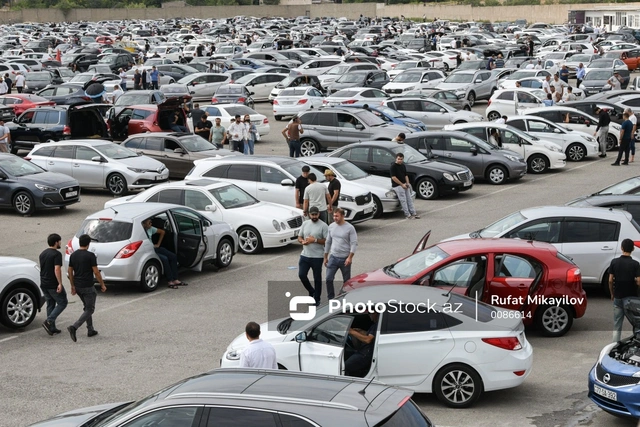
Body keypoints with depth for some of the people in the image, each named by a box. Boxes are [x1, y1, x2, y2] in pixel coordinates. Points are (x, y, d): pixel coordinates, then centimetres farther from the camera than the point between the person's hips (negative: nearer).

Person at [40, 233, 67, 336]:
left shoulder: (43, 253, 12)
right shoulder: (57, 254, -15)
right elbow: (57, 269, -24)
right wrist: (60, 283, -24)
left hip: (44, 284, 8)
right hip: (53, 285, -8)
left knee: (50, 304, 14)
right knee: (62, 302, 3)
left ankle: (52, 328, 13)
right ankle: (49, 321, -11)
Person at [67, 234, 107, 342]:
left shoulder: (73, 255, 4)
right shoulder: (90, 255, -14)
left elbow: (70, 271, 8)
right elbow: (96, 272, -13)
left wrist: (73, 286, 15)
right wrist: (102, 285, -3)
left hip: (78, 286, 7)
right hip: (88, 287, -7)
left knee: (87, 307, 21)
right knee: (89, 309, -1)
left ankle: (90, 330, 22)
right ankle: (74, 327, -19)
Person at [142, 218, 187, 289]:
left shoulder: (150, 229, 6)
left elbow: (162, 232, 21)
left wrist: (158, 244, 16)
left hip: (154, 248, 9)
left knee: (173, 256, -3)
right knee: (164, 259, -27)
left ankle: (175, 280, -2)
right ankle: (170, 282, -21)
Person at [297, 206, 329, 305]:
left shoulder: (323, 226, -9)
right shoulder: (305, 224, 7)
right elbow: (299, 237, 13)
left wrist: (315, 240, -22)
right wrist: (302, 241, -10)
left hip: (317, 257, -5)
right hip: (305, 255, 5)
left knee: (317, 278, 4)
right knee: (301, 275, 1)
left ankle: (317, 299, 16)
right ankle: (311, 291, 25)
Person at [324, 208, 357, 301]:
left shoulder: (350, 228, -9)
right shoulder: (331, 227, 5)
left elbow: (354, 243, -11)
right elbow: (328, 242, 13)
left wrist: (350, 257, -19)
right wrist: (325, 257, 13)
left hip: (345, 258, -4)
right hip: (333, 257, 4)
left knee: (346, 281, 7)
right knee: (329, 279, -6)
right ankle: (330, 298, 4)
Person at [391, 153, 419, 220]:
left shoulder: (403, 166, 14)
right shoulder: (393, 166, -10)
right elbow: (393, 177, -16)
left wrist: (407, 183, 3)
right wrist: (402, 184, -16)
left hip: (404, 185, 8)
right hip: (397, 186, -8)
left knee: (409, 199, 7)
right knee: (403, 200, -9)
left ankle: (413, 213, 11)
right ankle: (407, 215, -7)